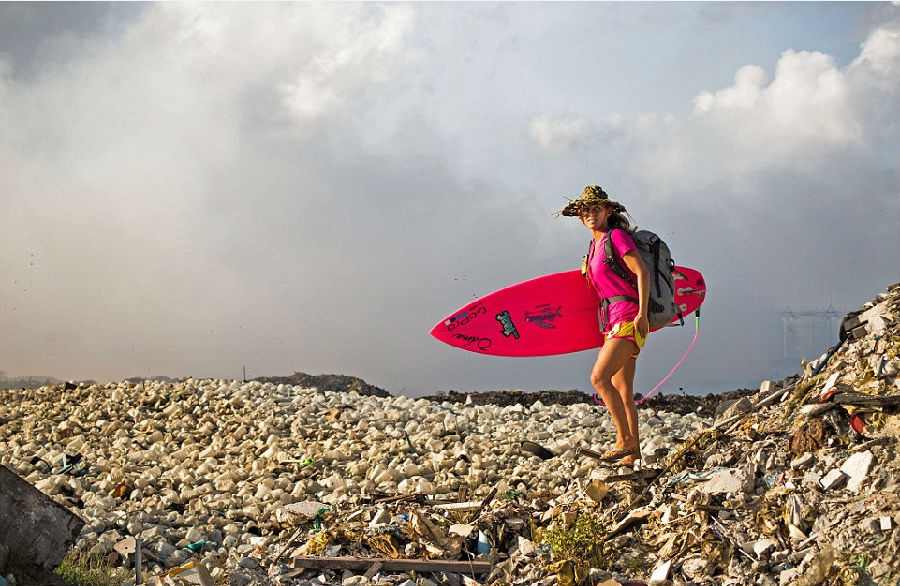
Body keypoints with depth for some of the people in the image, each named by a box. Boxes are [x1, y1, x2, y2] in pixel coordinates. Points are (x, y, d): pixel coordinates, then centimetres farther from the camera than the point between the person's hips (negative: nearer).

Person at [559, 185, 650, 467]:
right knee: (622, 389, 8)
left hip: (628, 317, -9)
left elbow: (642, 273, -14)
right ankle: (633, 452, 12)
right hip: (613, 320, 9)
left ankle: (625, 439, -12)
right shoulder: (595, 246, 17)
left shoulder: (617, 236, -8)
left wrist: (642, 313, -20)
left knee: (599, 377, -18)